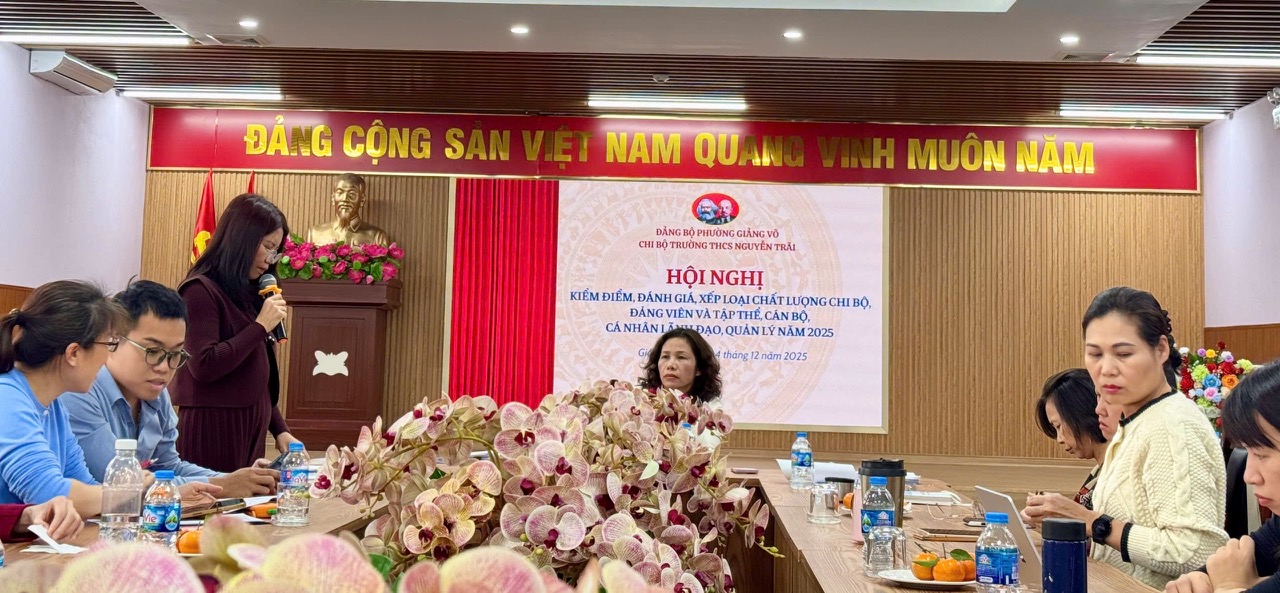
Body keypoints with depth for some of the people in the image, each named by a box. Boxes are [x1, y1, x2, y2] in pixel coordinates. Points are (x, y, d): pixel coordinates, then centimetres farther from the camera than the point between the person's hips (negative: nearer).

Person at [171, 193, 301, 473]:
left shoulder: (247, 293, 16)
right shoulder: (200, 290, -8)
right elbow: (204, 366, -20)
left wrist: (279, 429, 13)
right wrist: (260, 326, -15)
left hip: (250, 432, 8)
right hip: (212, 431, -7)